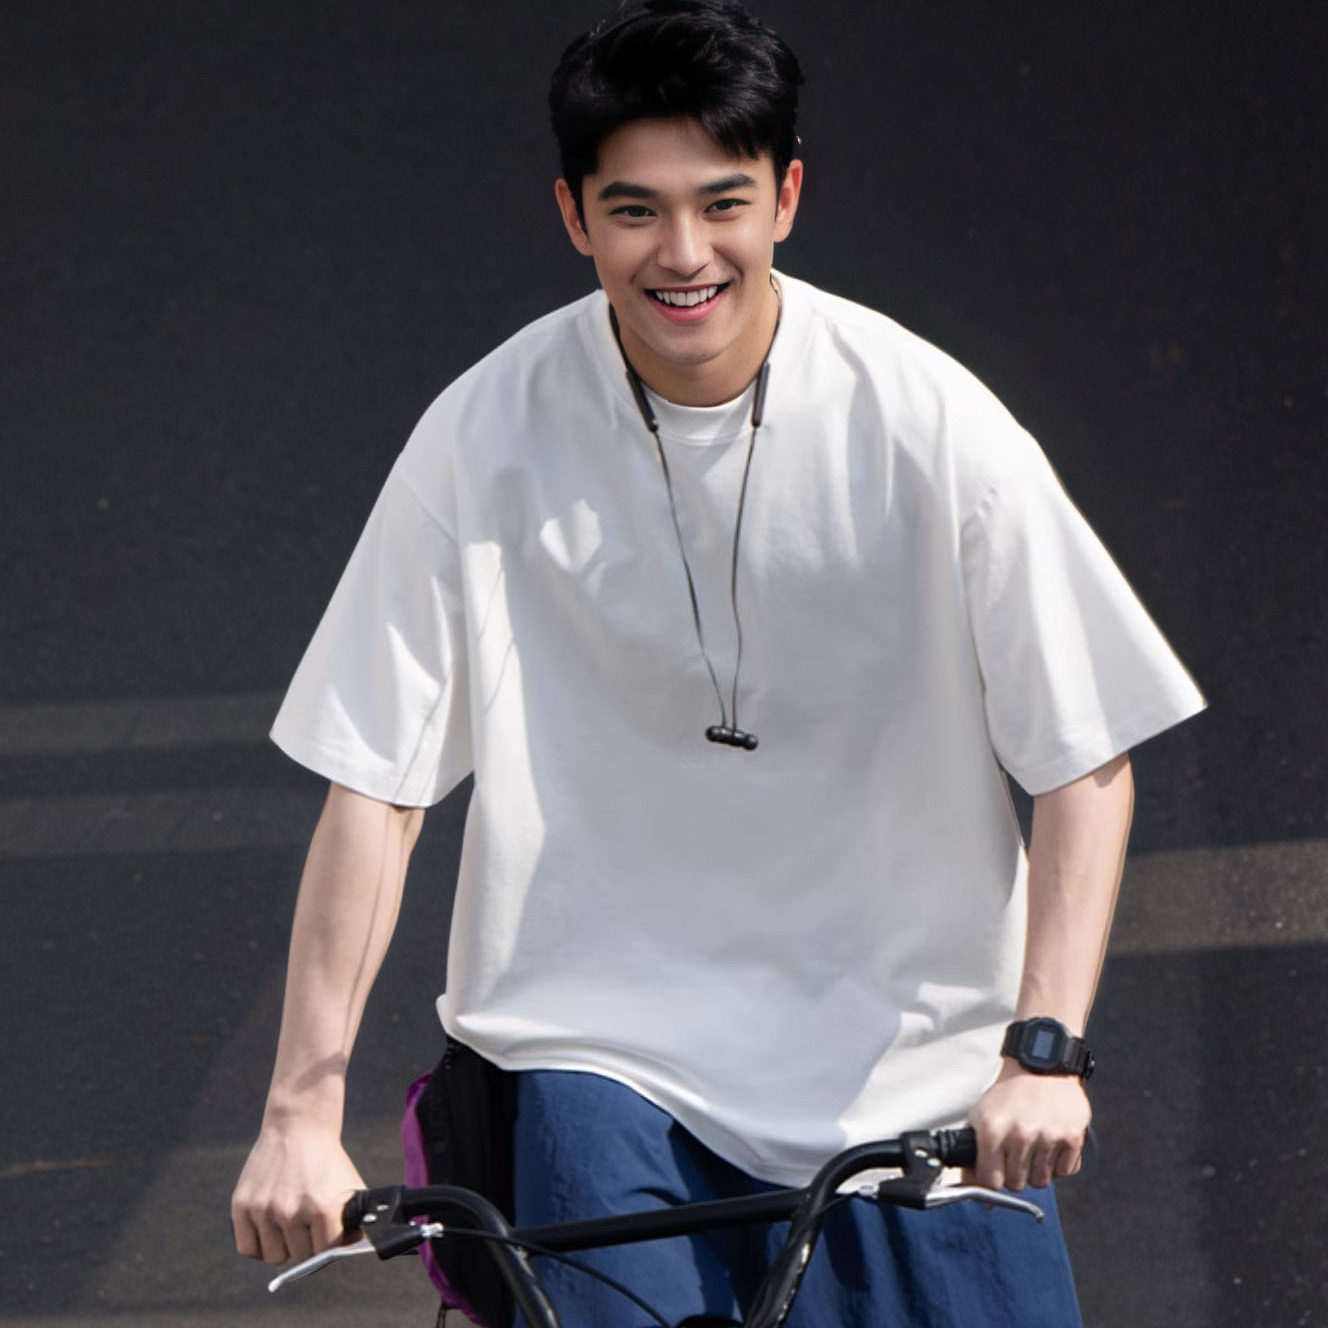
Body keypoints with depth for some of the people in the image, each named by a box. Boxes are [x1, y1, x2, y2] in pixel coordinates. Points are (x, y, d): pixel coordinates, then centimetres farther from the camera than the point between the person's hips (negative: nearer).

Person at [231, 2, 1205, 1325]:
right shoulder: (487, 437, -10)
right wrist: (302, 1111, -12)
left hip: (909, 1057, 1)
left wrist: (1045, 1051, -19)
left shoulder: (928, 423, -11)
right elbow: (373, 784, -7)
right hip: (603, 1047, -1)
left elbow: (1085, 763, -7)